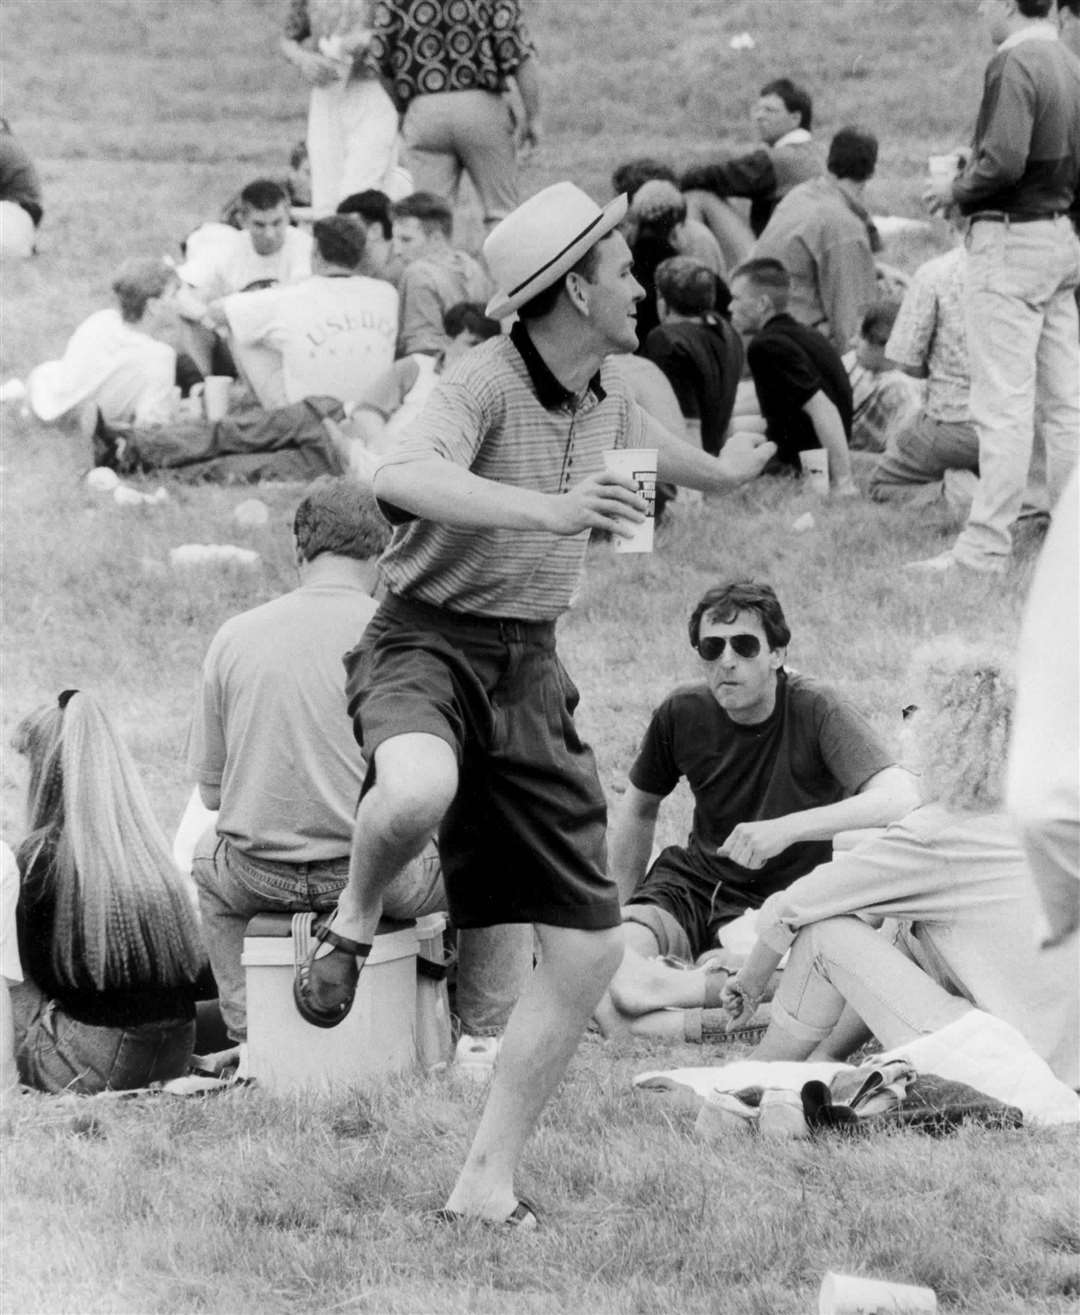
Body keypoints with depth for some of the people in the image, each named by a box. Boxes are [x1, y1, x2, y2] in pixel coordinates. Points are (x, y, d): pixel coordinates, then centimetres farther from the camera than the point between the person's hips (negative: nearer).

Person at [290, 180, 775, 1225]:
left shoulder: (605, 395, 10)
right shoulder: (487, 382, -17)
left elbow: (645, 443, 36)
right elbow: (401, 478, -38)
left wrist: (722, 470, 52)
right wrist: (546, 508, -48)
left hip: (531, 668, 7)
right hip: (429, 641, -7)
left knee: (588, 950, 1)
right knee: (420, 789, -43)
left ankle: (487, 1183, 13)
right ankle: (353, 922, -9)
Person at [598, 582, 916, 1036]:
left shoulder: (815, 710, -18)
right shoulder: (682, 713, -5)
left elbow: (900, 798, -33)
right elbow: (639, 810, 16)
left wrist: (788, 828, -41)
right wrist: (620, 915, 16)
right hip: (694, 880, 3)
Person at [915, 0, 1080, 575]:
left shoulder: (1014, 64, -15)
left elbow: (1003, 161, -23)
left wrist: (955, 189, -6)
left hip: (1011, 240, -9)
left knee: (1002, 403, -8)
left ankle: (985, 545, -8)